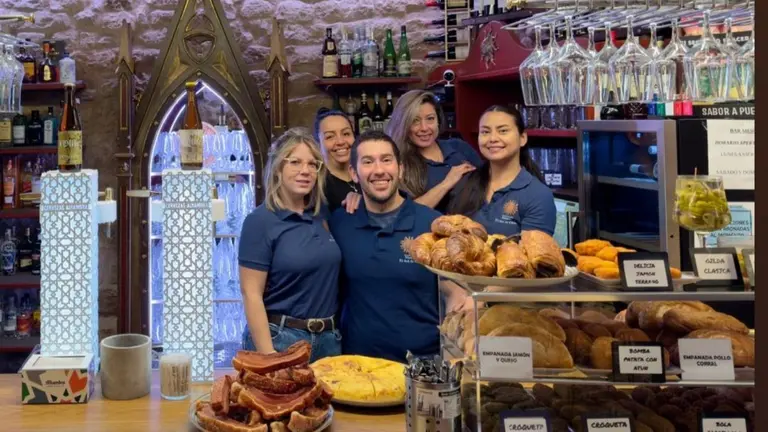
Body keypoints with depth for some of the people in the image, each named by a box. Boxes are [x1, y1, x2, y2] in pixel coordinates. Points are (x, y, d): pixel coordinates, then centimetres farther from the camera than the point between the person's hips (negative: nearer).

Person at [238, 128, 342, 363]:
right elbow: (251, 294, -13)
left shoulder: (321, 214, 6)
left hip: (329, 338, 6)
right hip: (280, 338, -5)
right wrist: (267, 357, -19)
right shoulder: (260, 221, -11)